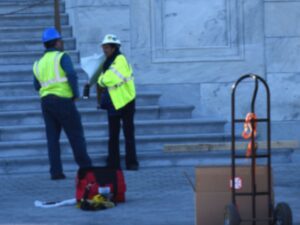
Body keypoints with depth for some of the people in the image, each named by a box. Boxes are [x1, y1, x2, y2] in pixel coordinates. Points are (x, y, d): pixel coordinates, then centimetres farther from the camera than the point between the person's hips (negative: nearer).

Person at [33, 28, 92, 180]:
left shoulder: (39, 63, 15)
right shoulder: (62, 57, -3)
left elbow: (37, 86, 15)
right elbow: (71, 75, -16)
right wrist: (76, 94, -7)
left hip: (45, 100, 6)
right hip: (63, 100, -6)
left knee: (52, 137, 6)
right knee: (76, 134, 1)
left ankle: (56, 171, 1)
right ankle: (85, 166, 3)